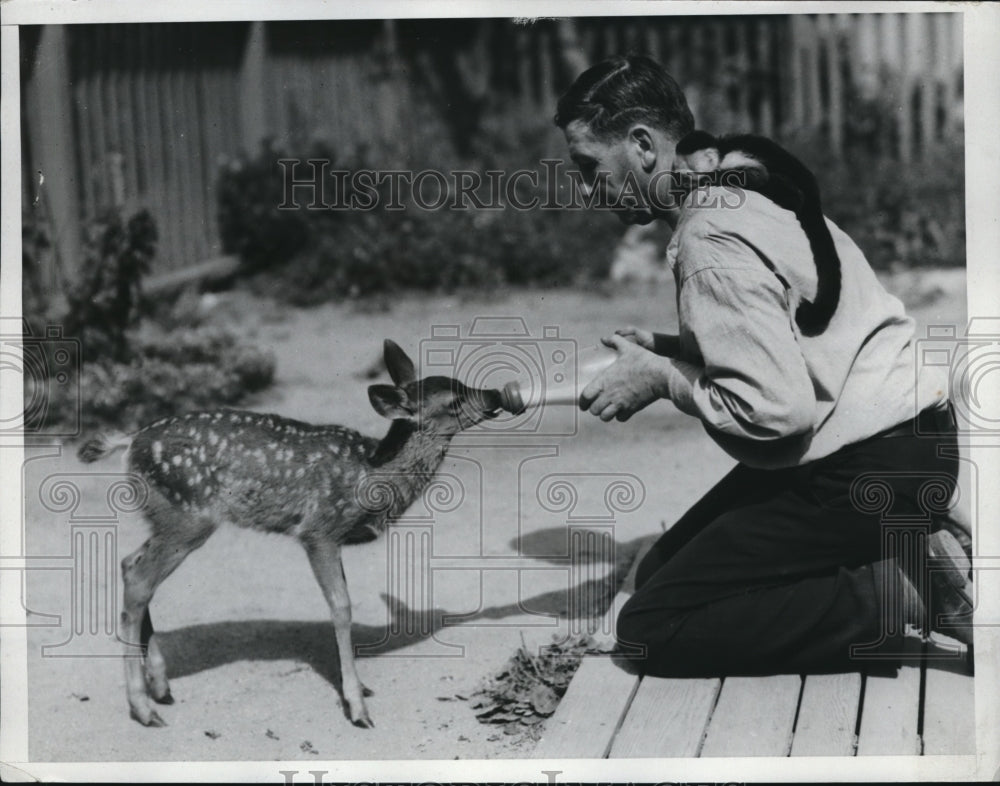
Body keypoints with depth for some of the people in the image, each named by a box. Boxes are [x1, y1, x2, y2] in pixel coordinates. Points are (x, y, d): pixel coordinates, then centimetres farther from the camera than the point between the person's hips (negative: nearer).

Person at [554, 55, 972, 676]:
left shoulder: (712, 245, -21)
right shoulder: (742, 187, 9)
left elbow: (774, 410, -26)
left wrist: (661, 378, -11)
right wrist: (664, 348, 5)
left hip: (873, 472, -10)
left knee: (652, 629, -7)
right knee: (661, 573, 15)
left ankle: (905, 593, -8)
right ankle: (899, 554, 9)